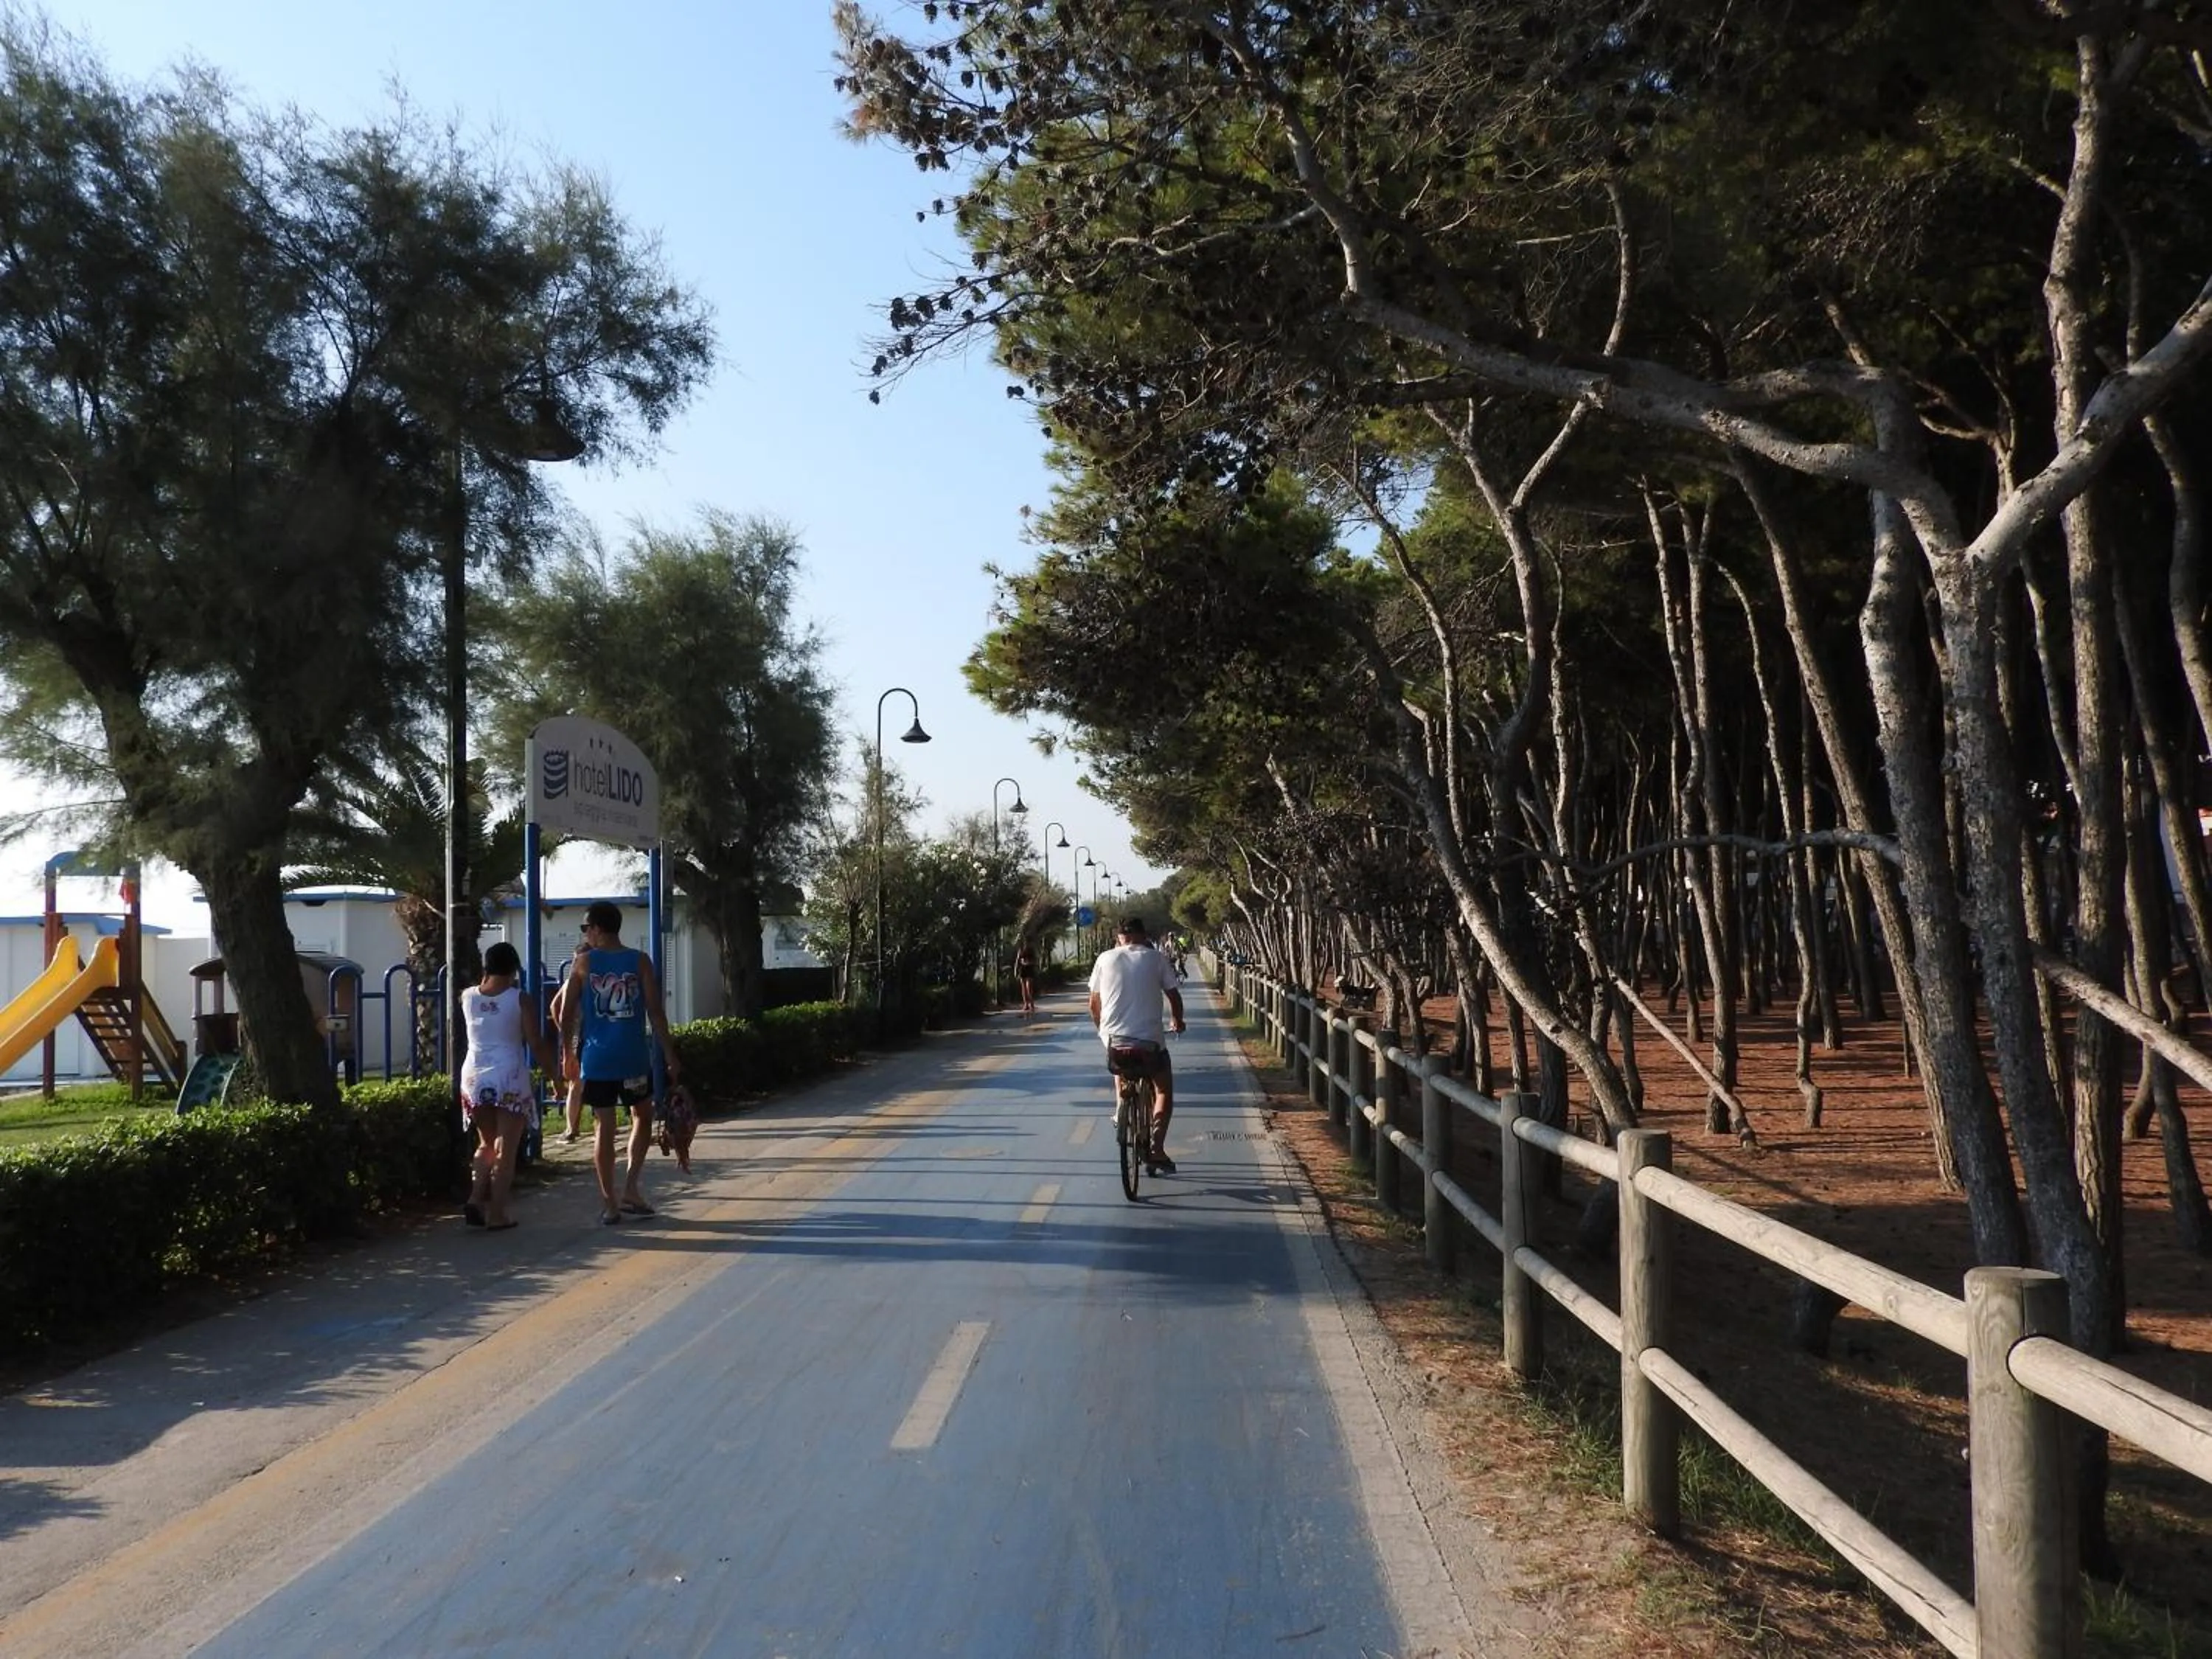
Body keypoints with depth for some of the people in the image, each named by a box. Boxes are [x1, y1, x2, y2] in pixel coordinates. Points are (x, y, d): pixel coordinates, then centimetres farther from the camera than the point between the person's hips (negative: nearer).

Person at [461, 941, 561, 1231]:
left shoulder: (468, 998, 3)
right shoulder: (520, 1000, -7)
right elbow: (537, 1044, -8)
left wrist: (486, 980, 28)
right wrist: (555, 1073, 0)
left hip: (474, 1079, 4)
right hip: (509, 1079, -4)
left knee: (487, 1144, 20)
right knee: (505, 1150, 3)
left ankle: (476, 1199, 4)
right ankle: (496, 1214, 2)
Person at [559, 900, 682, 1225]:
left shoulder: (583, 963, 0)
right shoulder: (640, 961, 0)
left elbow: (567, 1013, 0)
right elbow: (655, 1011, -4)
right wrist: (669, 1055, 1)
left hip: (595, 1058, 0)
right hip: (633, 1057, 0)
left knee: (603, 1128, 4)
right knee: (643, 1116, 19)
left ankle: (609, 1204, 5)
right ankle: (631, 1189, 13)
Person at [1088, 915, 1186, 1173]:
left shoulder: (1105, 958, 5)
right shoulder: (1157, 958, 1)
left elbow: (1094, 1003, 10)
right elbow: (1174, 996, 6)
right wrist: (1178, 1022, 26)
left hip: (1113, 1038, 2)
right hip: (1149, 1040, -2)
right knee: (1164, 1090, 16)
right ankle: (1156, 1149, 2)